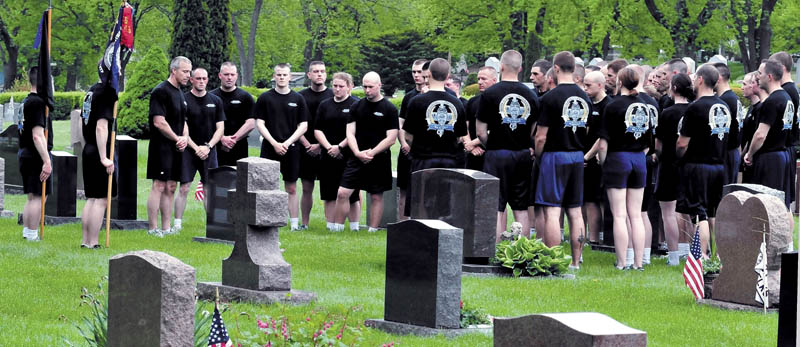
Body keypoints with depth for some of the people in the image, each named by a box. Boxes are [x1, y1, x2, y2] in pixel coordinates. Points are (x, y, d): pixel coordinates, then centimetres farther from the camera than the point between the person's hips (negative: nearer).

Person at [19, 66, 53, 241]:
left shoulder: (26, 102, 14)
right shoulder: (38, 103, -16)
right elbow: (38, 135, -22)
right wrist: (47, 161, -23)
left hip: (25, 155, 10)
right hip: (37, 155, -10)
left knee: (32, 197, 15)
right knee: (38, 197, -6)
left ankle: (27, 233, 17)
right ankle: (32, 236, -6)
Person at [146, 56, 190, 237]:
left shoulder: (180, 93, 17)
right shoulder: (161, 92, -12)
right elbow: (159, 122, -18)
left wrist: (185, 138, 3)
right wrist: (177, 139, -11)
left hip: (176, 148, 9)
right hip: (162, 147, -9)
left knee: (171, 188, 10)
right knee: (159, 186, -8)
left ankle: (166, 228, 14)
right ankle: (153, 228, -5)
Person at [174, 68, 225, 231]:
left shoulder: (216, 101, 8)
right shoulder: (184, 100, -2)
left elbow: (220, 128, 7)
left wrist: (208, 147, -7)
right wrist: (196, 148, -12)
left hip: (209, 151, 3)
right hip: (189, 150, -3)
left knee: (209, 189, 3)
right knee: (184, 188, -6)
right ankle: (177, 224, -1)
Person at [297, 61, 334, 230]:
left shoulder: (333, 96, 3)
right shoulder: (301, 96, 7)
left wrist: (320, 145, -7)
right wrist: (307, 144, -6)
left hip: (326, 150, -1)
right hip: (306, 150, 1)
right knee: (307, 189, 4)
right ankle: (304, 223, 11)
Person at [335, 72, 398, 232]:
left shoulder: (389, 109, -3)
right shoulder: (356, 106, 8)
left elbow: (391, 139, -8)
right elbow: (350, 133, 6)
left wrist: (371, 153, -14)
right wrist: (357, 152, -10)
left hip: (379, 159, -3)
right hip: (357, 158, 3)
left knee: (376, 196, 4)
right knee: (342, 193, -4)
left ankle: (373, 230, 12)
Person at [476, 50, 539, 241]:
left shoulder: (490, 94, -9)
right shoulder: (530, 95, 4)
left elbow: (480, 131, -6)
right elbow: (534, 130, 9)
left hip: (497, 155, -4)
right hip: (523, 156, 4)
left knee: (496, 209, -2)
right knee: (521, 208, 9)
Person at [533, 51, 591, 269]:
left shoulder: (551, 97, -13)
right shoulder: (585, 98, 6)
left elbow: (541, 137, -12)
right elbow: (589, 133, 12)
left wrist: (537, 157, 3)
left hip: (555, 155, -6)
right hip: (577, 157, 6)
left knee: (552, 212, -5)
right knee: (575, 212, 10)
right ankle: (575, 262, 12)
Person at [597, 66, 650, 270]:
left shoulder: (614, 106, -11)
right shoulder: (643, 106, 5)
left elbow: (603, 143, -13)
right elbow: (648, 142, 10)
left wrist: (602, 162, 1)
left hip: (618, 159, -5)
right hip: (639, 161, 5)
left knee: (619, 215, -2)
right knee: (636, 215, 9)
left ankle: (622, 264, -4)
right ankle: (638, 263, 8)